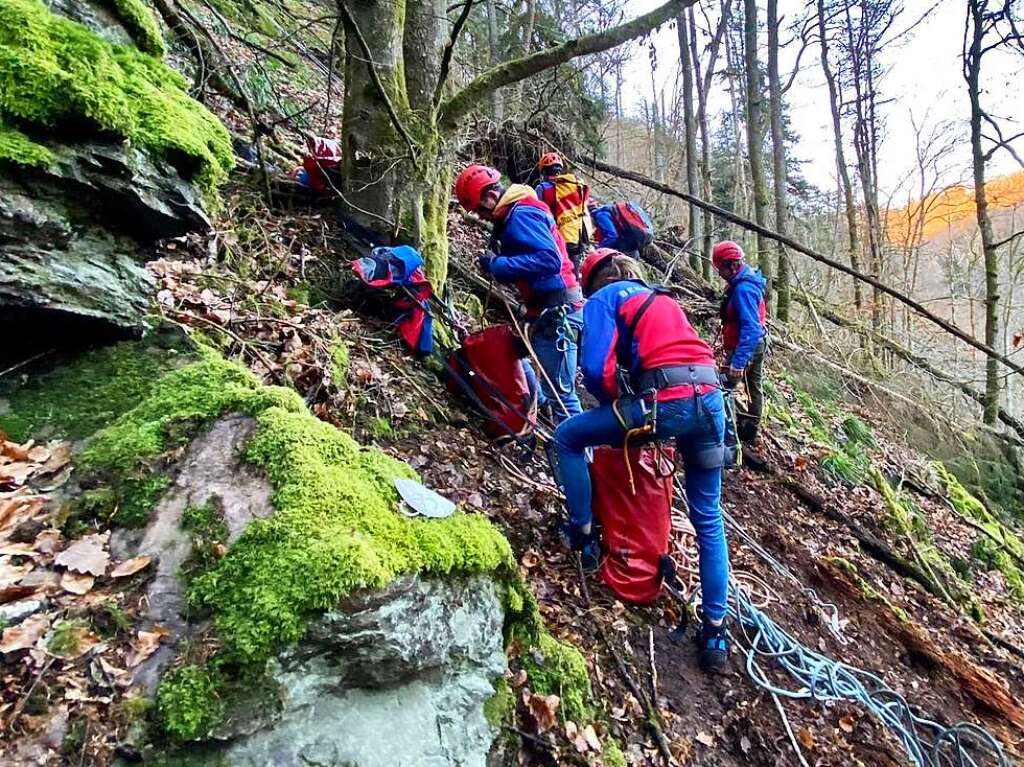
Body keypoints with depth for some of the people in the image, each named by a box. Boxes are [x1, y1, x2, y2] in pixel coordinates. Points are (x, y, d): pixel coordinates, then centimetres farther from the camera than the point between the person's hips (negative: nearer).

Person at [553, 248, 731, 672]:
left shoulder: (603, 298, 10)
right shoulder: (662, 298, 30)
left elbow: (595, 368, -5)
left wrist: (615, 402, 15)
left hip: (667, 403, -7)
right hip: (710, 398, 7)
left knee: (568, 437, 16)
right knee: (708, 521, 17)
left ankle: (582, 534, 22)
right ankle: (715, 631, 24)